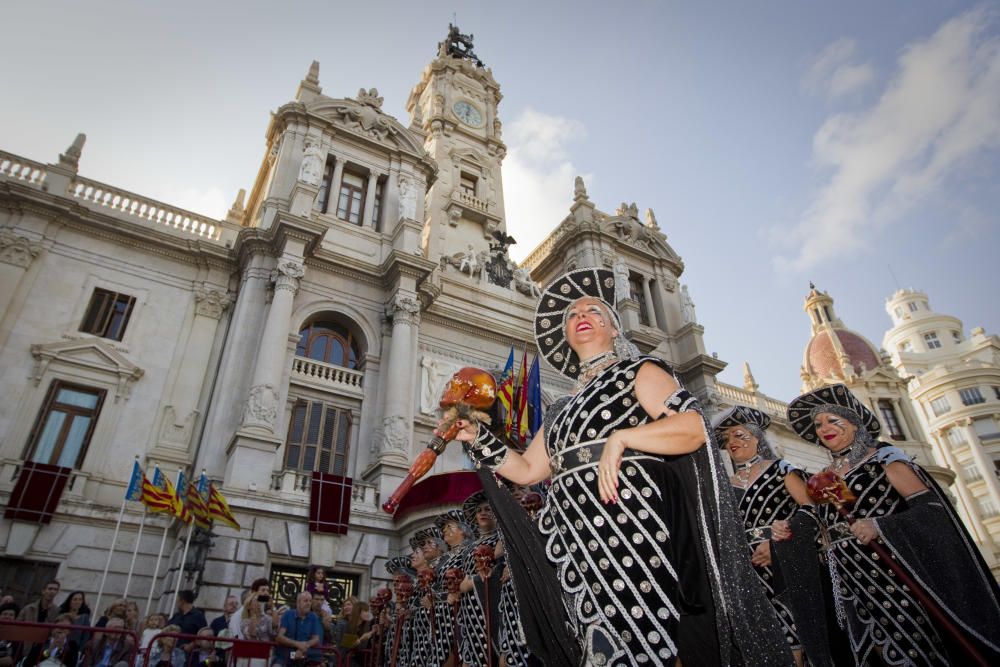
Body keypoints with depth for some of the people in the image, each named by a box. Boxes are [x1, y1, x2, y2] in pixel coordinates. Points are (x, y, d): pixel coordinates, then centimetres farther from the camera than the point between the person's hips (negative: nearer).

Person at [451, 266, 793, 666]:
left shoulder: (638, 371, 8)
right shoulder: (562, 409, 24)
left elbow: (693, 427, -7)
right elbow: (526, 471, 21)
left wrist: (620, 438, -17)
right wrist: (478, 439, 13)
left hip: (635, 529, -5)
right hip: (581, 550, 5)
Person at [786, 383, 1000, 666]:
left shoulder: (883, 458, -2)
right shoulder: (824, 477, 13)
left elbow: (931, 506, -11)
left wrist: (881, 527, -21)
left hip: (893, 575, -5)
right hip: (855, 587, 5)